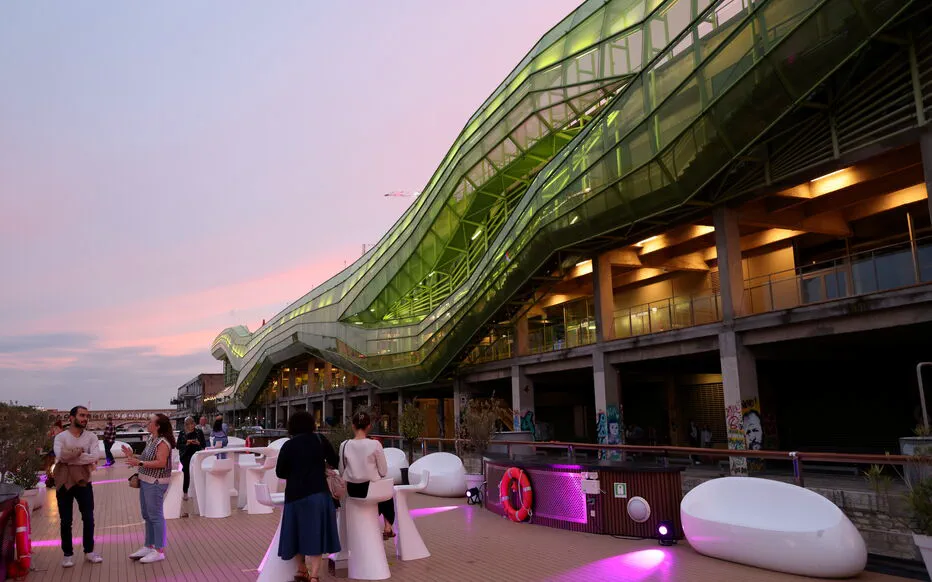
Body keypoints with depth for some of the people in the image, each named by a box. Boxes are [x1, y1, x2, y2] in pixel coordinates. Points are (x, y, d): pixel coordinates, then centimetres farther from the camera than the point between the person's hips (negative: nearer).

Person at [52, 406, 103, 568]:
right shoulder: (61, 437, -4)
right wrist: (81, 454, -16)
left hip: (83, 482, 1)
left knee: (88, 518, 6)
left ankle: (89, 551, 20)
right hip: (64, 483, -1)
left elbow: (94, 457, -16)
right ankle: (68, 554, 20)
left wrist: (71, 456, -16)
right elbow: (61, 456, -22)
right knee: (66, 521, 7)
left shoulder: (91, 437, 0)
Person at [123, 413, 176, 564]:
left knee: (155, 516, -3)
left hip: (155, 483, -10)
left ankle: (159, 551, 5)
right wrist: (133, 456, 9)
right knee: (147, 516, 17)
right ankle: (148, 546, 29)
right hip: (146, 481, 10)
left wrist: (139, 463, -26)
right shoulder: (150, 439, 11)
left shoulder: (163, 442, -17)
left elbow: (161, 462, -25)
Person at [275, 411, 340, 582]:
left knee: (298, 531, 15)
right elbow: (334, 462, 6)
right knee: (316, 533, 1)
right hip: (318, 493, -1)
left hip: (295, 494, 1)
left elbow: (280, 472, 0)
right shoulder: (320, 440, -1)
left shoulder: (288, 445, -1)